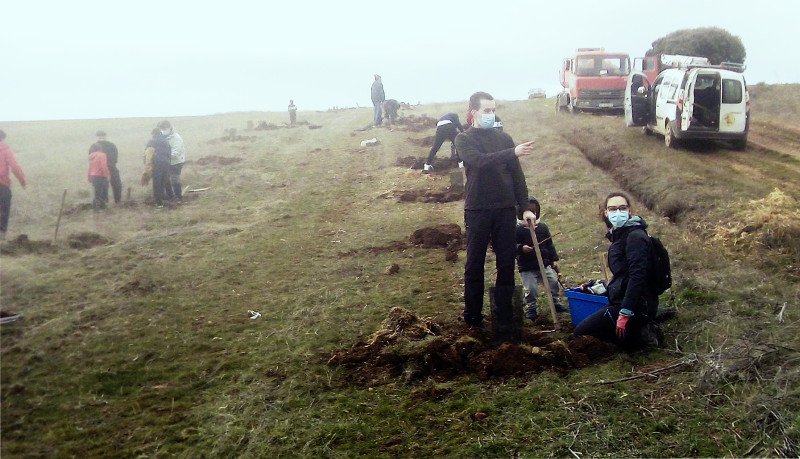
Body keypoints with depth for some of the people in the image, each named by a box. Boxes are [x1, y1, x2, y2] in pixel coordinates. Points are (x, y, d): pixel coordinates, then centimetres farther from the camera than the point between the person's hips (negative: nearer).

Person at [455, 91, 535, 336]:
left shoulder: (504, 138, 11)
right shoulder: (464, 139, 0)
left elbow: (517, 175, 12)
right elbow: (480, 161, -20)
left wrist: (524, 207, 6)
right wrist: (513, 152, -29)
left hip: (505, 209, 3)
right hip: (477, 210, -3)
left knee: (507, 264, 2)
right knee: (474, 264, 4)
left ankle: (504, 320, 9)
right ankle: (472, 318, 15)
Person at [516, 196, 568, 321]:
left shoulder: (542, 227, 6)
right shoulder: (518, 229, -7)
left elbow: (549, 244, 13)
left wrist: (554, 259, 10)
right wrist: (521, 248, -29)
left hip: (544, 264, 4)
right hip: (526, 267, -4)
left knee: (554, 281, 3)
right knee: (531, 289, -9)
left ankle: (555, 303, 24)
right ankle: (531, 308, 14)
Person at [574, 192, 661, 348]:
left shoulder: (635, 236, -15)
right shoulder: (619, 235, 14)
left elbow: (637, 276, -24)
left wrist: (625, 313, -27)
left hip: (636, 305, -10)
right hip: (620, 300, 10)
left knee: (581, 333, -10)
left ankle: (641, 335, -6)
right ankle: (642, 330, 9)